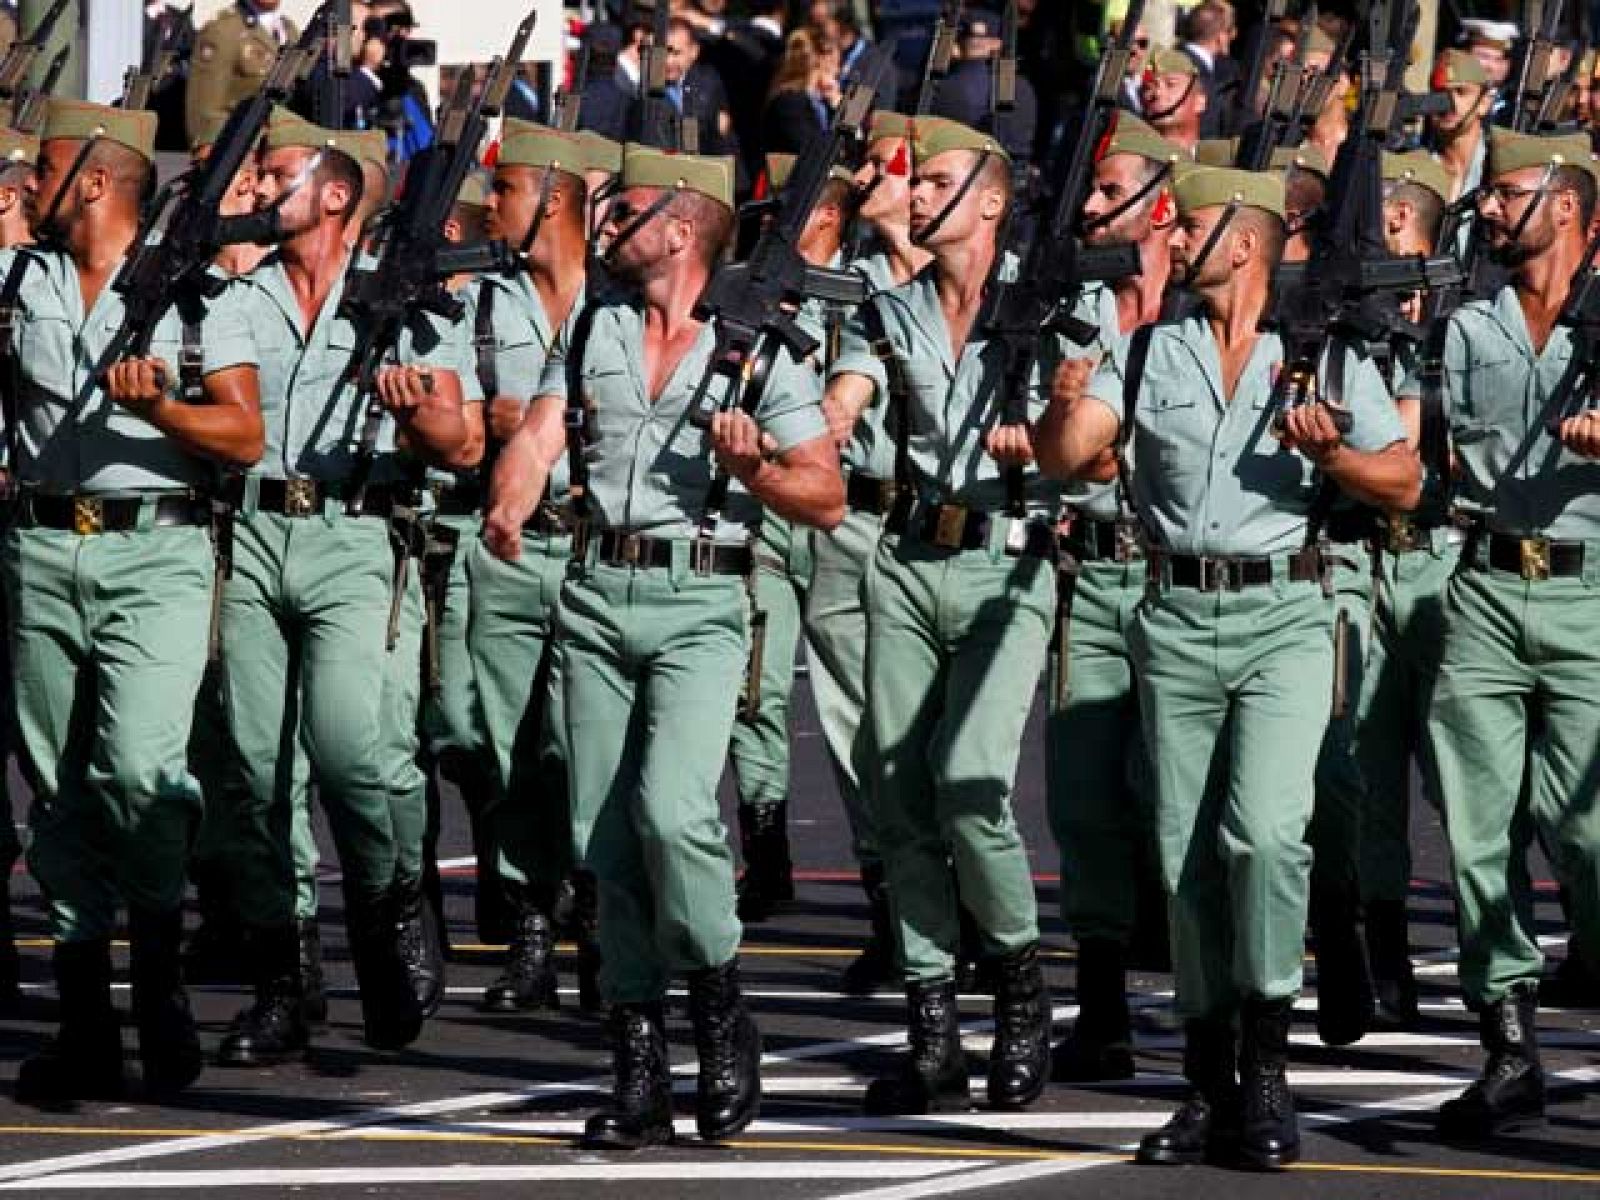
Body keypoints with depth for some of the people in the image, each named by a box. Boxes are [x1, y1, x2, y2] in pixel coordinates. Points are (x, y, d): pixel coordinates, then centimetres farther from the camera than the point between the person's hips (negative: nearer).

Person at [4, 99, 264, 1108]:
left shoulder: (196, 288, 2)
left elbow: (246, 437, -3)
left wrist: (158, 407, -17)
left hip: (156, 552, -4)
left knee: (138, 767, -20)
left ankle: (161, 971, 1)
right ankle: (85, 1026, 8)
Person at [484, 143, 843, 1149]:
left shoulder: (759, 349, 0)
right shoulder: (592, 331, 14)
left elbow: (828, 500, 1)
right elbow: (540, 434, 1)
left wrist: (755, 469, -17)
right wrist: (509, 506, -19)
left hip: (701, 602, -5)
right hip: (599, 592, 5)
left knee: (670, 809, -22)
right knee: (604, 834, 3)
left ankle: (721, 1006, 0)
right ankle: (640, 1067, 10)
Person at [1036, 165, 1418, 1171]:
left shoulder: (1328, 352, 4)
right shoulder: (1149, 352, 12)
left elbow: (1405, 484, 4)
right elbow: (1065, 456, 0)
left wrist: (1330, 454, -15)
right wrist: (1067, 407, -22)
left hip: (1284, 614, -4)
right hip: (1177, 622, 4)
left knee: (1264, 831, -19)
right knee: (1188, 853, 4)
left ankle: (1268, 1063, -11)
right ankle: (1212, 1086, 10)